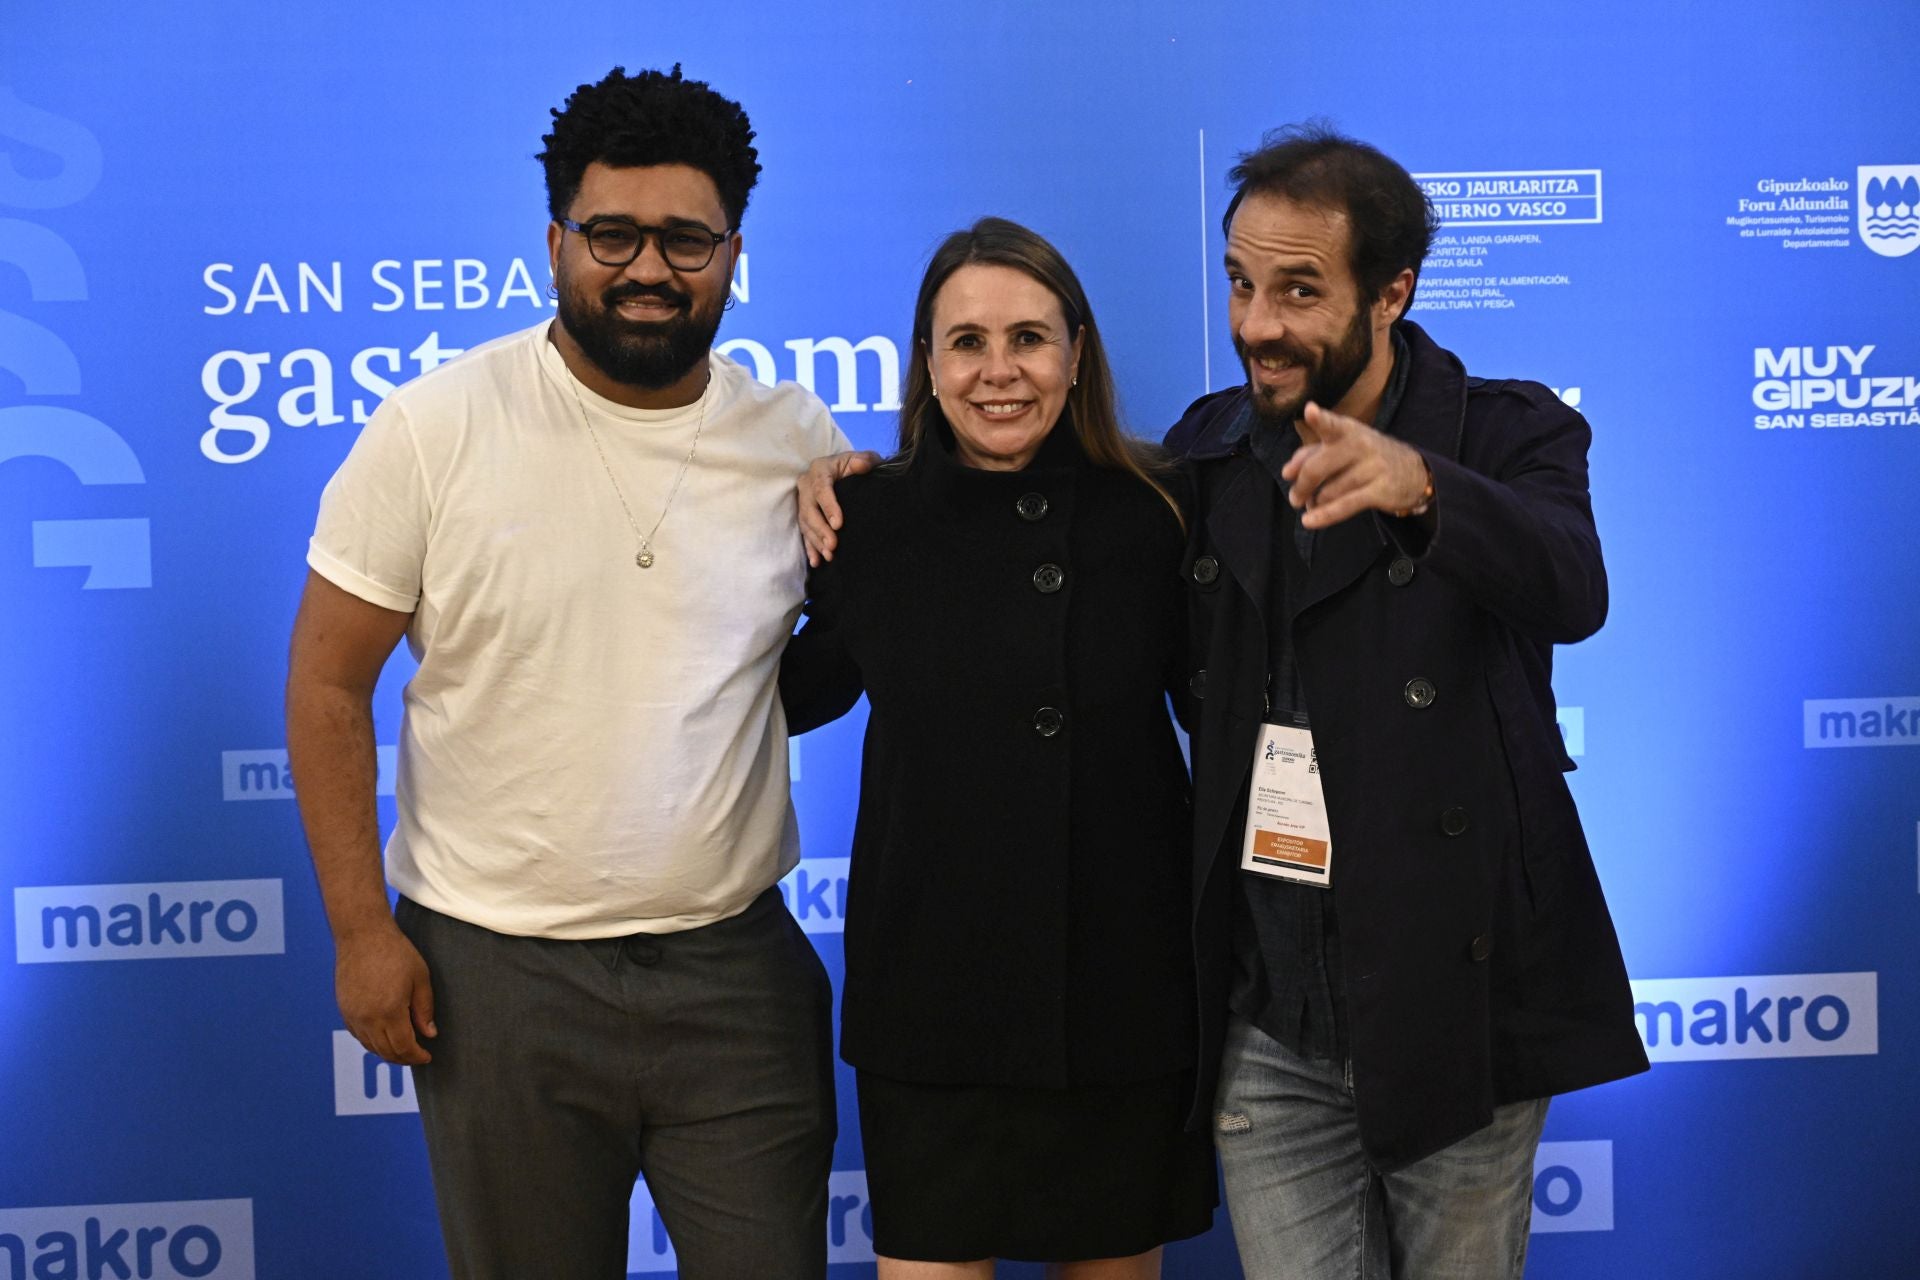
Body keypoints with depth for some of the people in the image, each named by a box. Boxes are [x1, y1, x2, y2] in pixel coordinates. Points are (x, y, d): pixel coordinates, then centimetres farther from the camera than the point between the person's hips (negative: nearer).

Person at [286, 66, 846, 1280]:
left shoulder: (799, 440, 1)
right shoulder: (436, 428, -6)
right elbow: (329, 685, -3)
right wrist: (362, 930, -6)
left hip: (736, 964, 2)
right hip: (496, 969, -1)